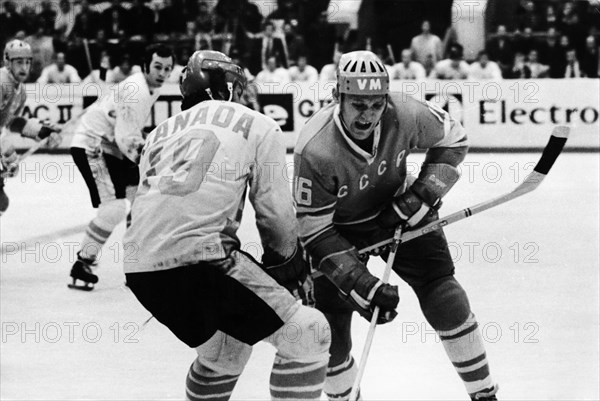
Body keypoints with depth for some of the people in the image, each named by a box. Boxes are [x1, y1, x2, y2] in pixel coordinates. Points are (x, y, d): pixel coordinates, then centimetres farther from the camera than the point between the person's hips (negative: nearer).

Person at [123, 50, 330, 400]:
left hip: (142, 268, 7)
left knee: (225, 342, 31)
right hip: (199, 256, -7)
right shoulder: (257, 125, 12)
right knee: (304, 333, 3)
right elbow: (274, 209, 8)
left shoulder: (162, 132, 28)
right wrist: (287, 260, 25)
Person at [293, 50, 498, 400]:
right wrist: (360, 284, -31)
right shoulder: (316, 150, -33)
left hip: (397, 211, 2)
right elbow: (314, 231, -26)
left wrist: (421, 196, -17)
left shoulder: (405, 114, -27)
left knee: (445, 301, -10)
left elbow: (453, 139, -5)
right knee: (329, 332, -5)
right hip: (339, 228, -2)